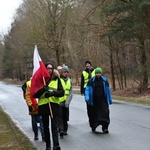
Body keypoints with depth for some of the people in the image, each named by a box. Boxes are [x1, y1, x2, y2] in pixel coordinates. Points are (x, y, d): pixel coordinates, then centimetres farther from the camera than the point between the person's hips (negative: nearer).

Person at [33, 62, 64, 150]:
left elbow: (62, 92, -2)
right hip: (43, 106, 1)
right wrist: (43, 90, -19)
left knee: (54, 126, -11)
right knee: (46, 127, 11)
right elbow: (35, 95, -1)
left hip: (54, 105, -1)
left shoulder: (56, 79, 6)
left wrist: (53, 93, -20)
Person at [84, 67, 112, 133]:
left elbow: (108, 90, 9)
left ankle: (105, 128, -15)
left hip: (103, 100, 0)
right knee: (93, 114, 9)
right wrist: (87, 97, -19)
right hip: (94, 101, 0)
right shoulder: (91, 81, -1)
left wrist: (110, 100, 12)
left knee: (105, 112, -14)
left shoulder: (105, 80, 3)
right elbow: (87, 89, -3)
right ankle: (93, 127, 29)